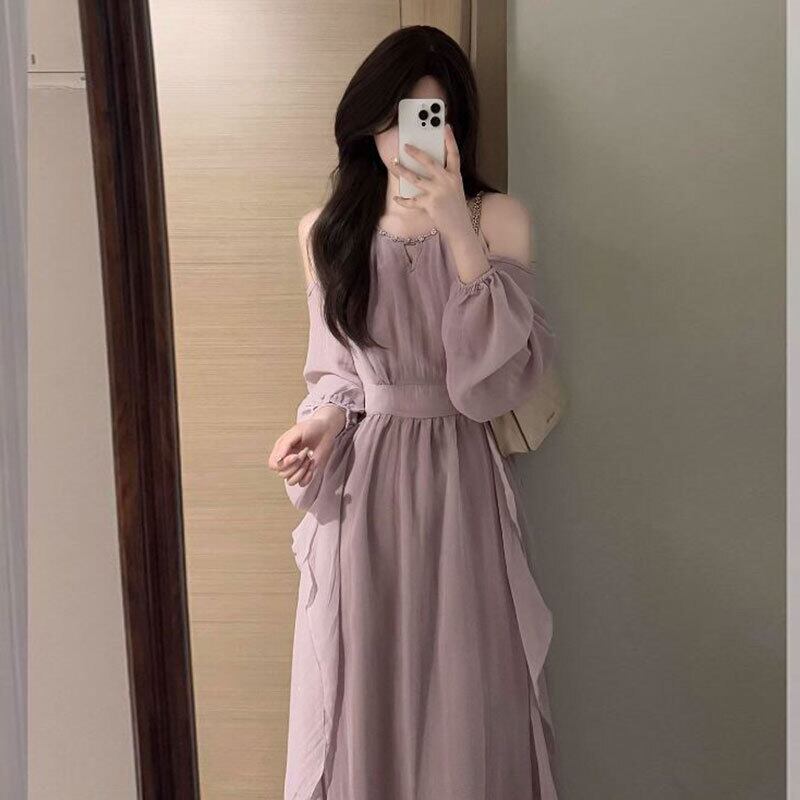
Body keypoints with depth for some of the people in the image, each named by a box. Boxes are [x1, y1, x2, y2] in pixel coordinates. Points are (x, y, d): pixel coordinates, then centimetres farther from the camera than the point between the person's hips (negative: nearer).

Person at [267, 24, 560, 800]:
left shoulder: (498, 219, -3)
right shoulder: (325, 232, 5)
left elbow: (500, 378, -14)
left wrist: (458, 230, -22)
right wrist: (321, 421, -8)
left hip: (461, 480, -1)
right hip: (361, 485, 2)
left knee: (465, 695, 8)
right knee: (359, 694, 11)